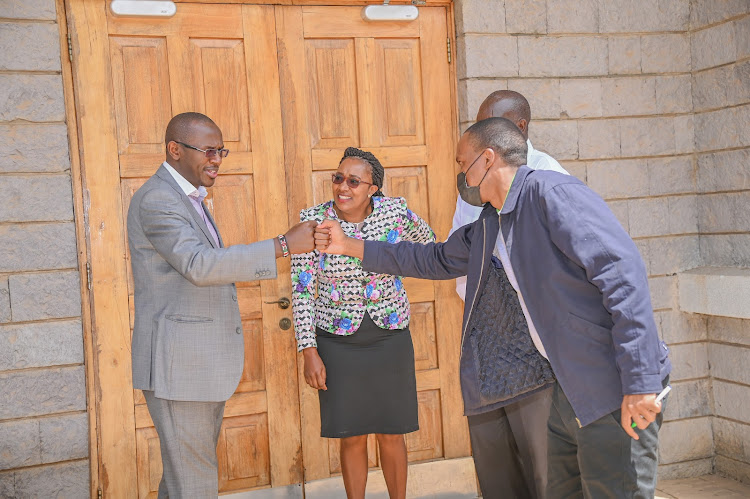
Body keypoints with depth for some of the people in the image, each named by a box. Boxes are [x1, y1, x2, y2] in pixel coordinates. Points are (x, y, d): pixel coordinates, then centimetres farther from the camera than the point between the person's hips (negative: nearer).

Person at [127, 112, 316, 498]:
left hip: (204, 363, 10)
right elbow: (200, 265, -28)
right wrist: (284, 246, -30)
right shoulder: (156, 199, -15)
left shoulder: (188, 199, 17)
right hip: (178, 364, -10)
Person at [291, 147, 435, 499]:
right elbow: (302, 290, -8)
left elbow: (426, 240, 14)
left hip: (390, 338, 1)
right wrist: (309, 352, -11)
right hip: (338, 341, -1)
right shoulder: (312, 220, -11)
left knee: (391, 434, 10)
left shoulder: (395, 212, -9)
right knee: (351, 437, 8)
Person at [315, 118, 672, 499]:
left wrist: (640, 382, -25)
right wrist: (350, 246, 27)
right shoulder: (488, 227, 13)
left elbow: (624, 272, -22)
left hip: (618, 393, -9)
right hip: (571, 390, 9)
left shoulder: (552, 193, -15)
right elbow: (437, 260, 28)